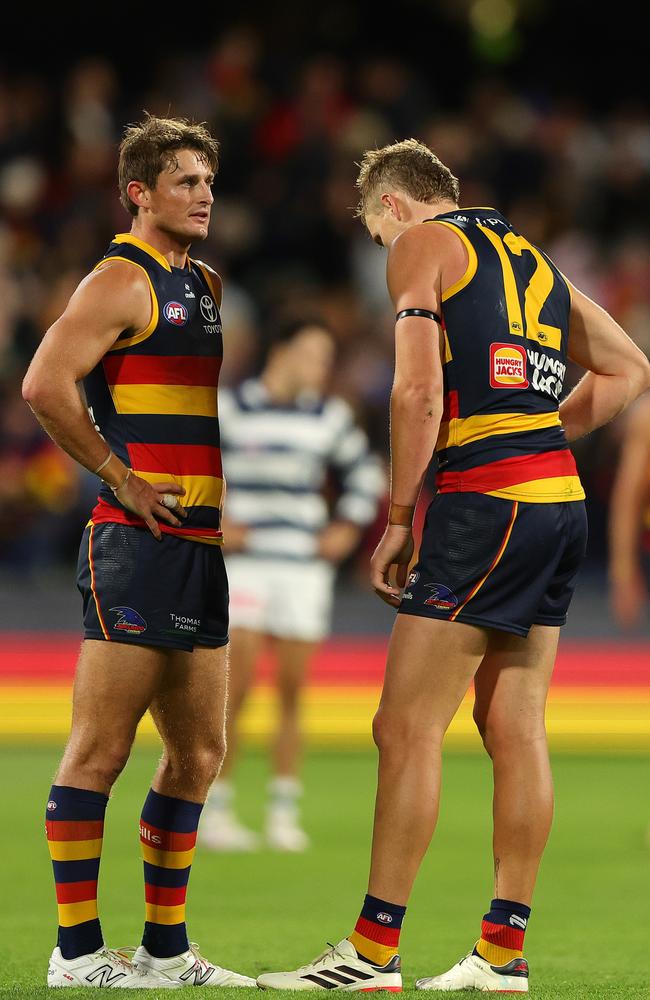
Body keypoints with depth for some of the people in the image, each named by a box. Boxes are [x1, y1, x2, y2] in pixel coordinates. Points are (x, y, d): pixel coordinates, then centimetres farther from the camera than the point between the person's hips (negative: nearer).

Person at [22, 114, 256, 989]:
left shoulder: (208, 287, 18)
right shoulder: (121, 280, -7)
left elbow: (241, 399, 32)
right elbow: (45, 385, -19)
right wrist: (122, 479, -14)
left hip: (204, 546, 9)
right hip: (136, 545, -9)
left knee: (199, 753, 11)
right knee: (101, 749, -6)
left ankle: (166, 947, 18)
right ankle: (78, 951, -4)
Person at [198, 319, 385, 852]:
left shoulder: (330, 417, 9)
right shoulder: (229, 408, -3)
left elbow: (365, 473, 22)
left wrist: (348, 527, 9)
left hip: (304, 568, 4)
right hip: (243, 564, -4)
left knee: (293, 692, 2)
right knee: (237, 687, -11)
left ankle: (284, 813, 9)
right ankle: (215, 812, -5)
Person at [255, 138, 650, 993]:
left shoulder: (421, 245, 1)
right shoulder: (530, 257, 22)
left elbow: (420, 390, -11)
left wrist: (396, 520, -6)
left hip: (486, 503, -8)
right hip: (561, 498, 8)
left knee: (407, 728, -5)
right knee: (514, 731, 9)